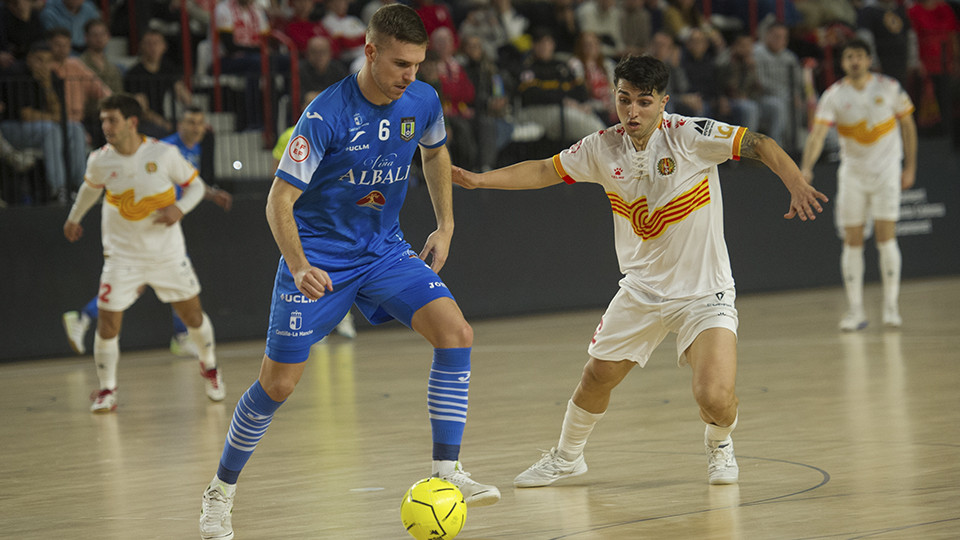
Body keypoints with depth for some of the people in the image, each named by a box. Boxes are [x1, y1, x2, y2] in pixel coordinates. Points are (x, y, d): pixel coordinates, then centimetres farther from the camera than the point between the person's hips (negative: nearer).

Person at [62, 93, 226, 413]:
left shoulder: (164, 154, -15)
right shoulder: (100, 161, -9)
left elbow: (196, 185, -2)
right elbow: (91, 187, 15)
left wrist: (180, 209, -21)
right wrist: (74, 218, 27)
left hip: (167, 252, 0)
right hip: (122, 253, 0)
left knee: (192, 314, 7)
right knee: (108, 323, -8)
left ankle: (209, 367, 36)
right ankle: (106, 391, 10)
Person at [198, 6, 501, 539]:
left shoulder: (423, 101, -7)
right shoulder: (326, 115, -23)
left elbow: (436, 153, 18)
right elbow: (280, 199, -21)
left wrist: (446, 226, 12)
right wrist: (298, 267, -35)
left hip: (385, 250, 5)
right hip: (318, 257, -4)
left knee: (456, 332, -18)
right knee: (278, 383, -4)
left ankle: (447, 471, -11)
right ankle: (221, 490, 18)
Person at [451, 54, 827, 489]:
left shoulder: (689, 135, -18)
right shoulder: (603, 148, -4)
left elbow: (759, 145, -20)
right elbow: (545, 171, 7)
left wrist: (796, 185, -37)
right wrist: (478, 179, -1)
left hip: (704, 292, -4)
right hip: (641, 288, 4)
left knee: (715, 398, -20)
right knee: (596, 377, 9)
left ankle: (719, 445, 16)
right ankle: (566, 457, 37)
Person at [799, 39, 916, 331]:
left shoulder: (889, 88, -7)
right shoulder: (833, 96, -8)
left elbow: (908, 125, 5)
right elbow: (817, 133, -19)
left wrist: (910, 167, 3)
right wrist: (806, 168, -35)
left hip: (886, 169, -1)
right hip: (852, 172, 1)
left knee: (886, 236, -9)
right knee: (852, 241, 0)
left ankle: (891, 306, 1)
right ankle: (855, 310, 7)